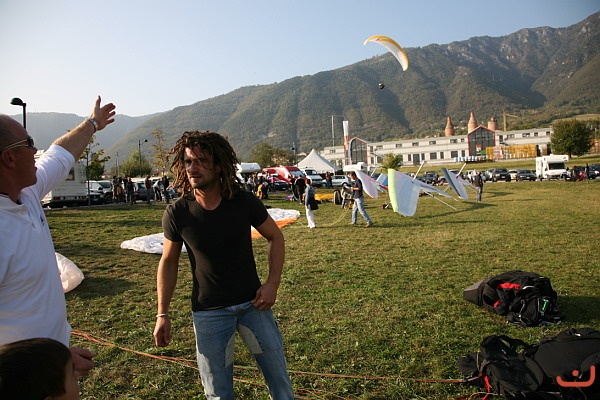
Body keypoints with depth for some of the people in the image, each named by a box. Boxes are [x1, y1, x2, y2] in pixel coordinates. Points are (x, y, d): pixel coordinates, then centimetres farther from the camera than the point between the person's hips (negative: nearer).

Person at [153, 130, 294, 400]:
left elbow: (275, 237, 2)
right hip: (208, 312, 0)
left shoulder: (245, 202, -12)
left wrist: (272, 283, -9)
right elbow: (168, 262, 2)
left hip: (252, 303, 1)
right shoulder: (176, 213, -11)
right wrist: (162, 314, 1)